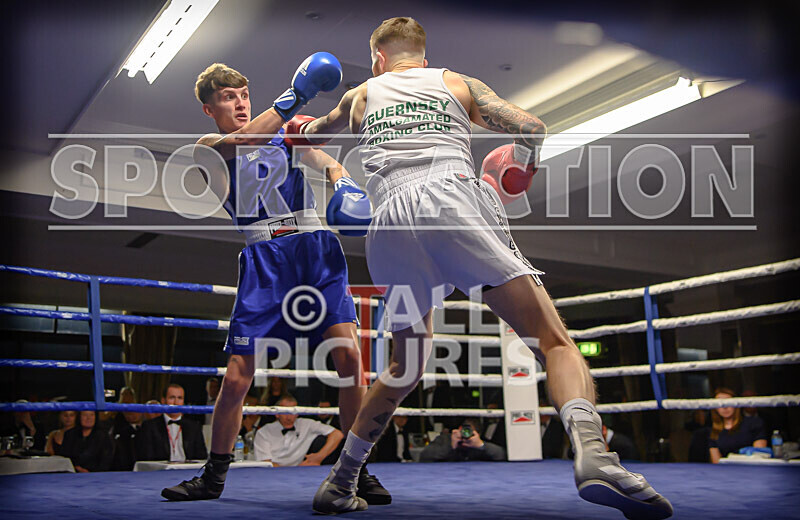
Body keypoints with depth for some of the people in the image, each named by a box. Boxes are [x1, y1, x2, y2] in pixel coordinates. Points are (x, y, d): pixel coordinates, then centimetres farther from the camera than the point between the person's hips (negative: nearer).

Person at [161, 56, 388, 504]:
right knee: (237, 377, -4)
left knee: (349, 355, -14)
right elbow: (245, 139, -12)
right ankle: (213, 478, 19)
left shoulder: (286, 134, 19)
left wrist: (345, 185, -11)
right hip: (264, 260, -1)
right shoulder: (208, 148, 11)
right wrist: (294, 99, -22)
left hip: (317, 250, 2)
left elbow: (332, 164, 13)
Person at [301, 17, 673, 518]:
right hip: (454, 199, -3)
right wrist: (520, 165, 32)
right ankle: (590, 451, -34)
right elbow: (532, 129, 11)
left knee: (405, 367, 21)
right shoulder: (456, 83, 26)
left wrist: (303, 126, 76)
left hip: (390, 220, 3)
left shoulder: (361, 95, 32)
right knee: (554, 340, -7)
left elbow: (313, 135, 53)